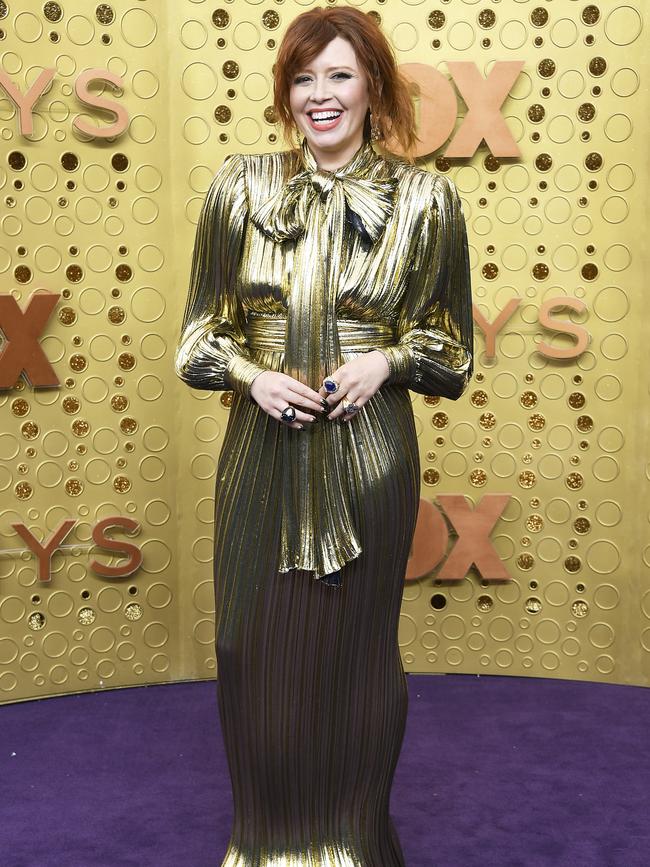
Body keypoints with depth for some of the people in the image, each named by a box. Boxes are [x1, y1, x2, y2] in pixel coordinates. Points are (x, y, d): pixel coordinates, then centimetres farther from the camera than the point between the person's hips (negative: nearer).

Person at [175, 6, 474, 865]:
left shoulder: (426, 199, -2)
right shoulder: (240, 186, 1)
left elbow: (449, 341, 6)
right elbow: (203, 326, 7)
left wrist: (388, 360, -13)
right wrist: (250, 373, -12)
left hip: (368, 455, -1)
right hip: (263, 452, 2)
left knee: (356, 647, 11)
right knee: (255, 648, 10)